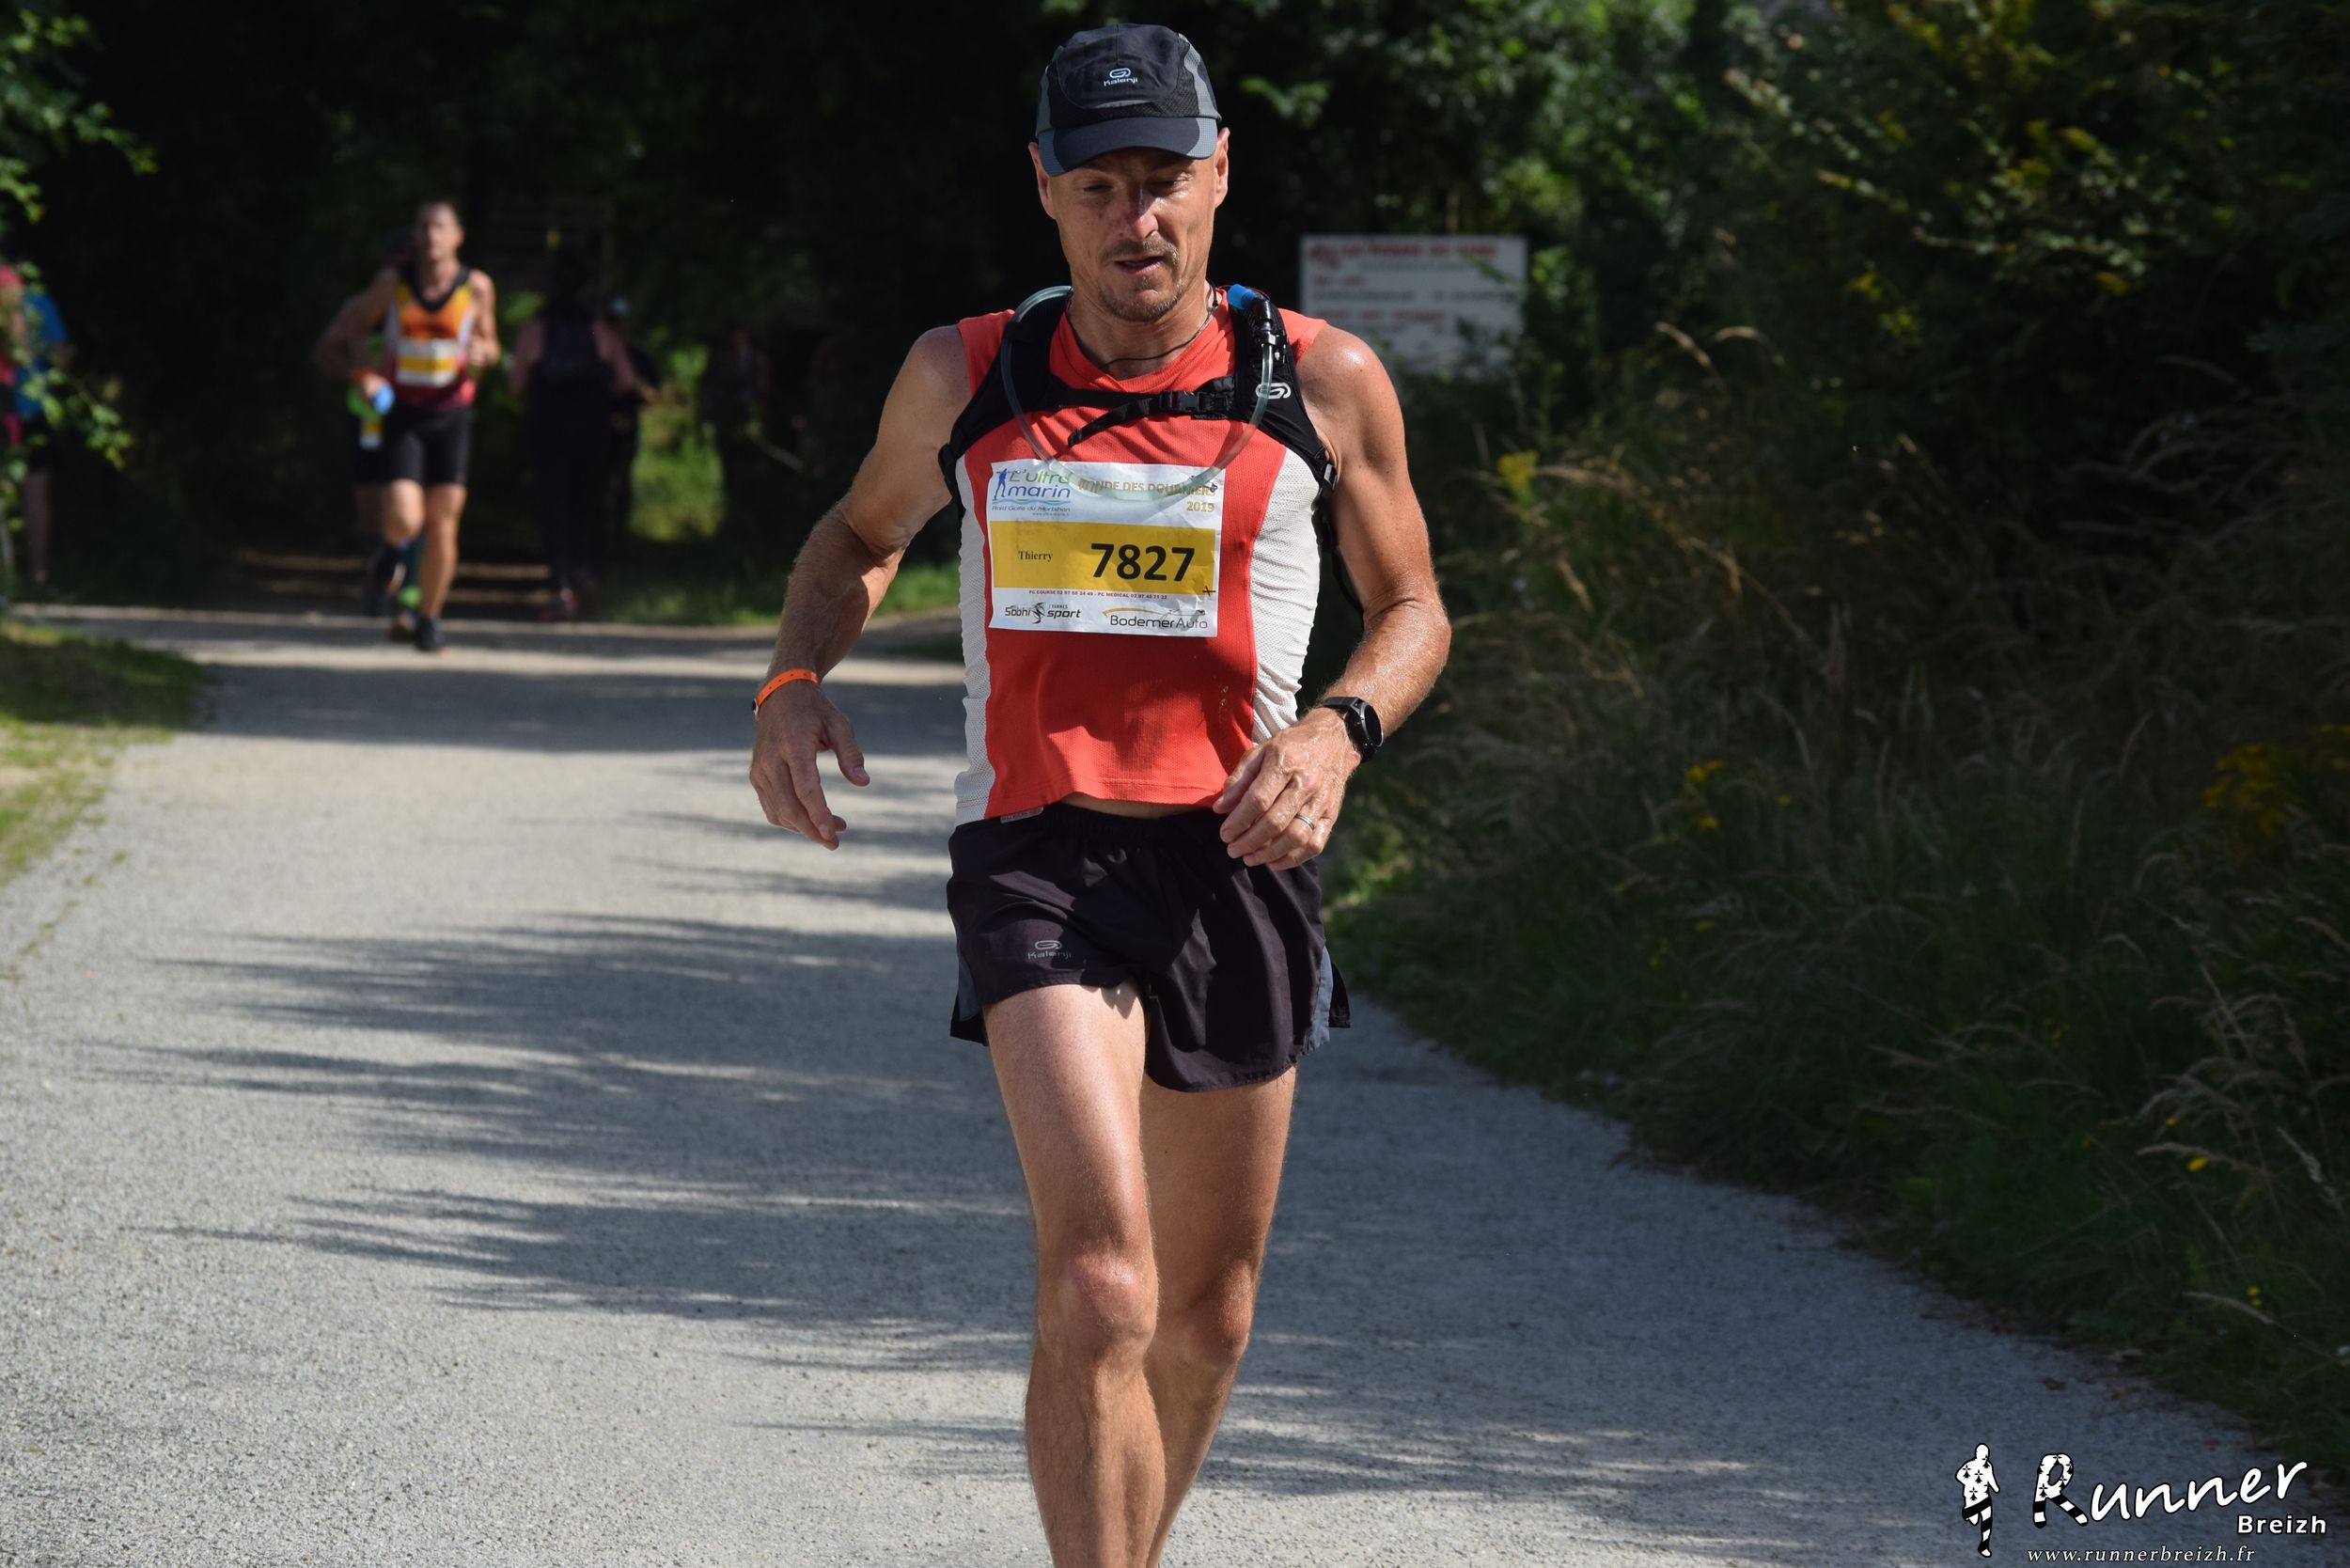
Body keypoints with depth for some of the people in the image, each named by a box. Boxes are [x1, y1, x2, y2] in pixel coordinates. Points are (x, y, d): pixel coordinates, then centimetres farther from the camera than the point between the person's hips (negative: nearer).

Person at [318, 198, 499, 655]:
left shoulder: (476, 287, -4)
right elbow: (348, 326, 9)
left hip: (451, 415, 1)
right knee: (404, 521, -15)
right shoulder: (393, 282, -4)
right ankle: (393, 548, 23)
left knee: (442, 528, -3)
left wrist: (482, 354, -15)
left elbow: (489, 345, 10)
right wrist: (362, 373, -7)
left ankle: (428, 621, 13)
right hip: (403, 415, -1)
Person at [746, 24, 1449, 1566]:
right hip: (1036, 852, -2)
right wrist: (797, 678, 1)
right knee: (1097, 1288, -22)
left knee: (1208, 1306, 15)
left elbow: (1412, 607, 12)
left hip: (1234, 857, 2)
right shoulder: (963, 379, 3)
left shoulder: (1324, 383, 1)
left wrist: (1341, 727, -10)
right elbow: (861, 537, 22)